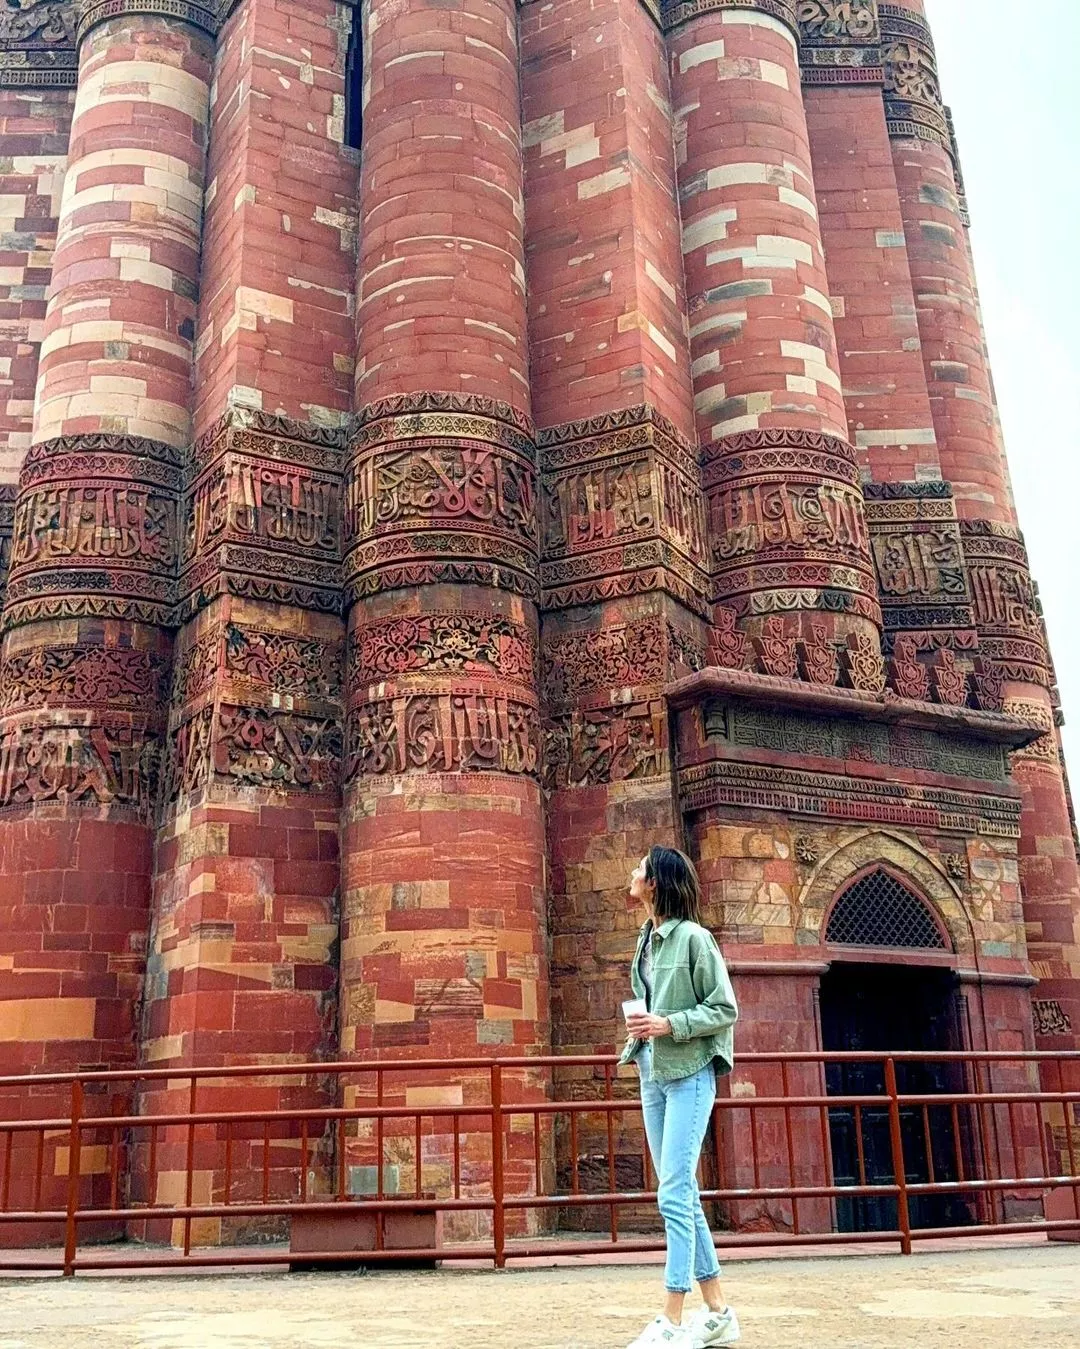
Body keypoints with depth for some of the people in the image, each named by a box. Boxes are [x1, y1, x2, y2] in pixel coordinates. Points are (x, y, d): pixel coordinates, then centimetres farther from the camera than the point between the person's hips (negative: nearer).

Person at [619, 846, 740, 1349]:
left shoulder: (693, 938, -12)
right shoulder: (646, 940, 10)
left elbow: (725, 1010, -11)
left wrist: (670, 1025, -20)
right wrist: (641, 1027, 2)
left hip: (689, 1072, -8)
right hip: (653, 1072, 8)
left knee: (674, 1195, -10)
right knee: (682, 1195, 10)